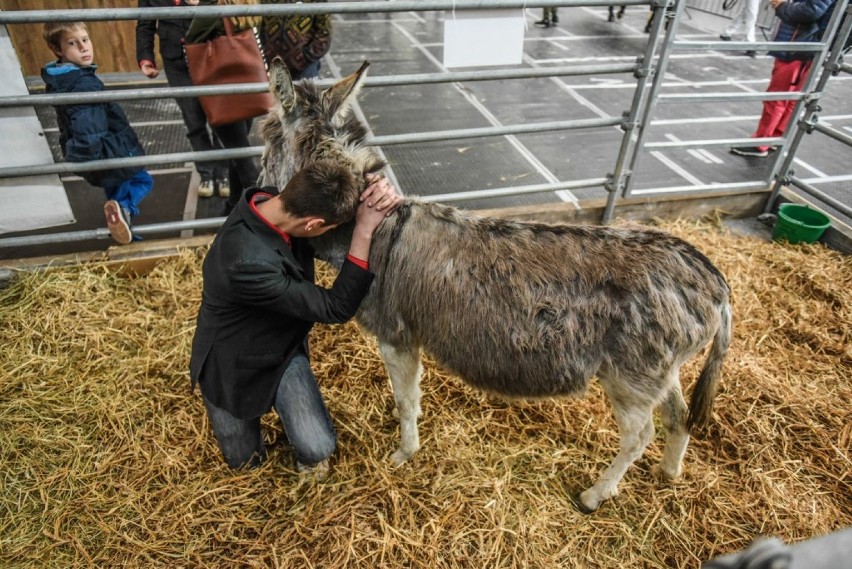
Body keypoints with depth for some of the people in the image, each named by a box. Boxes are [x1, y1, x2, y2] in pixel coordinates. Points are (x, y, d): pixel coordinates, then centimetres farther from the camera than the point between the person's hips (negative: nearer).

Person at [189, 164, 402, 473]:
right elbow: (336, 308, -33)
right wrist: (364, 230, -36)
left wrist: (376, 191, -26)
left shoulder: (268, 200, -20)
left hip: (283, 349, 5)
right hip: (231, 364, -4)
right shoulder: (248, 263, -42)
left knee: (318, 450, -8)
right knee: (245, 460, 19)